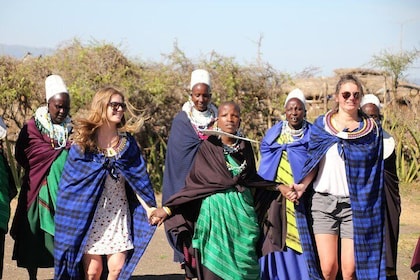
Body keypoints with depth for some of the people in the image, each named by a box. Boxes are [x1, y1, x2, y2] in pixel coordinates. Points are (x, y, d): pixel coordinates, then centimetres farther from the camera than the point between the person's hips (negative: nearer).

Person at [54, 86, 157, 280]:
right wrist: (69, 218, -5)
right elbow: (69, 182, -1)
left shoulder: (127, 142, 5)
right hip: (89, 214, -2)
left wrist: (148, 208, -7)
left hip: (119, 213, 2)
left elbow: (136, 179, 4)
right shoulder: (83, 142, -3)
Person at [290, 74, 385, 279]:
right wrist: (302, 185, -9)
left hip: (355, 205, 0)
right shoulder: (321, 125, 8)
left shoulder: (371, 129, 7)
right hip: (324, 202, 1)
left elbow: (375, 172, 6)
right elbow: (313, 162, 8)